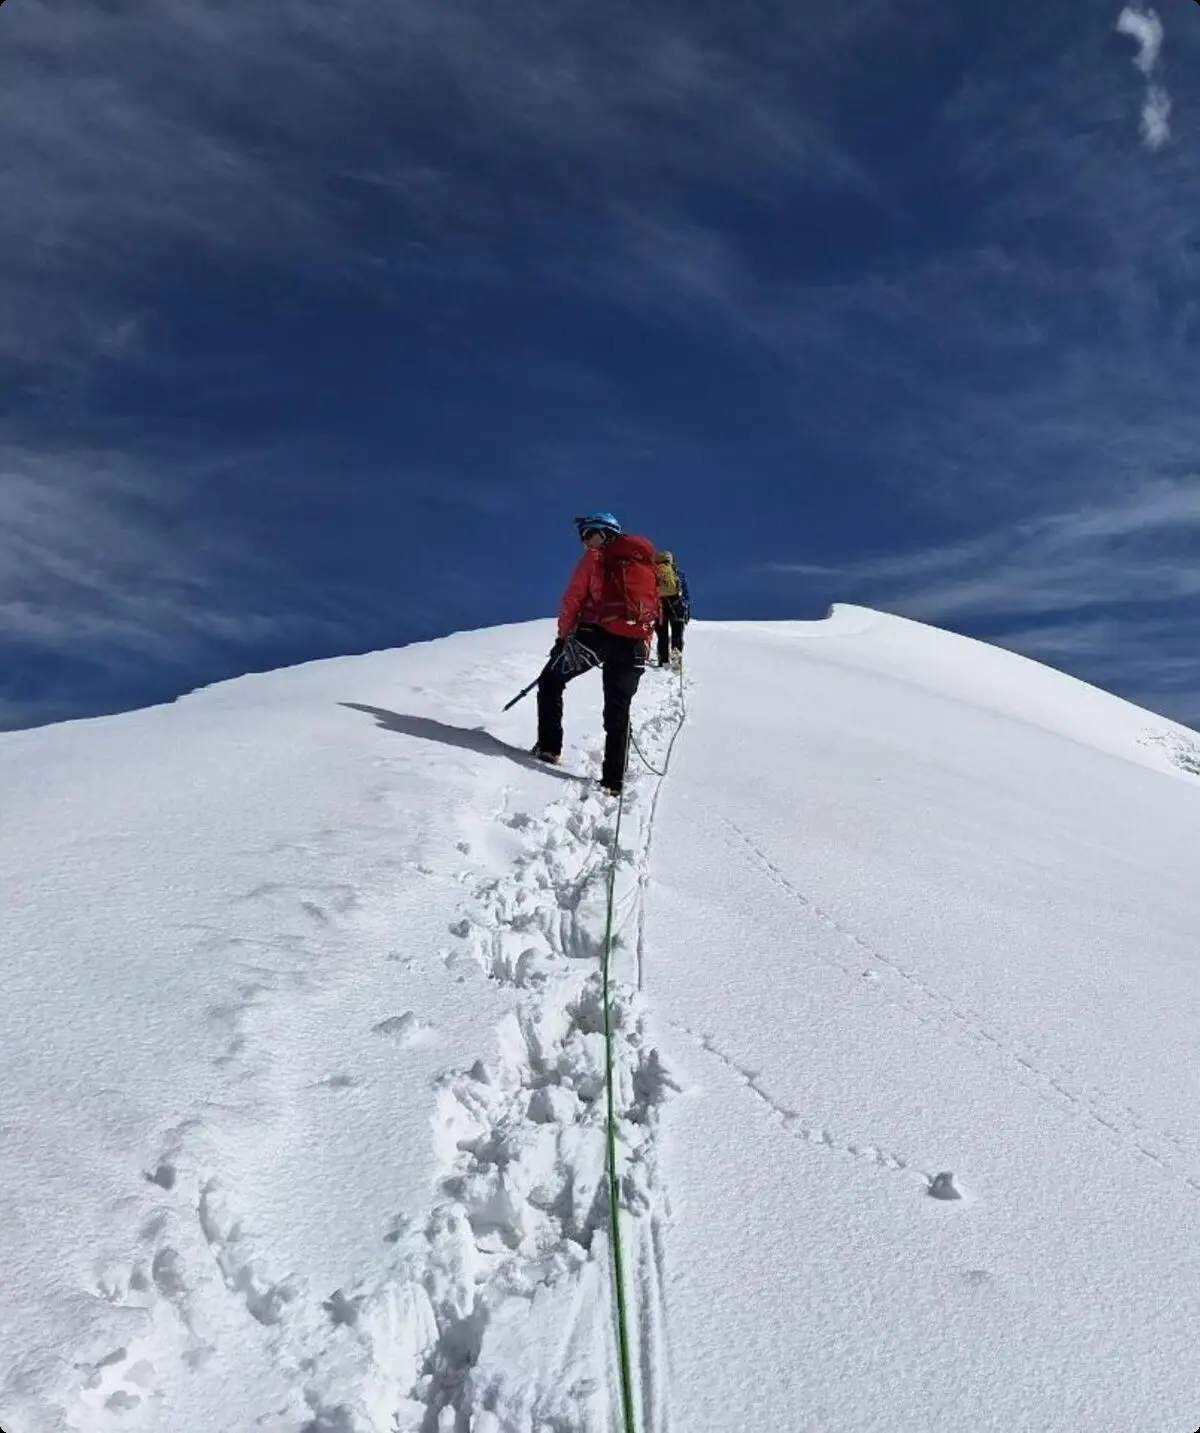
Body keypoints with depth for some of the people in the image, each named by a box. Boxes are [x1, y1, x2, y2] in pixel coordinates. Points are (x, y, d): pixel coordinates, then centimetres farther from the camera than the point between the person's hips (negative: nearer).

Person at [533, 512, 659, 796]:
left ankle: (549, 749, 6)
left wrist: (563, 636, 8)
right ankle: (613, 780, 2)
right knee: (618, 711, 9)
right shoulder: (648, 564, 23)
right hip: (634, 644, 4)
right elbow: (655, 609, 21)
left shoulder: (596, 557, 7)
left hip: (596, 633, -4)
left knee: (551, 682, 14)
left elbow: (573, 598, 1)